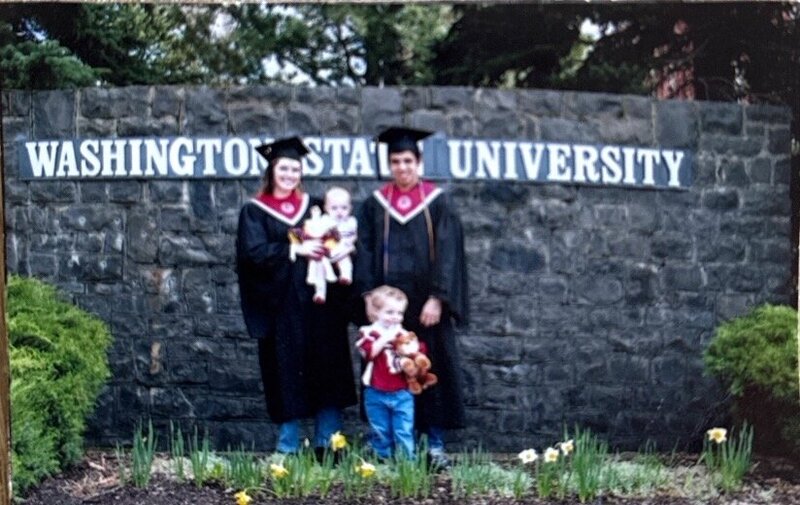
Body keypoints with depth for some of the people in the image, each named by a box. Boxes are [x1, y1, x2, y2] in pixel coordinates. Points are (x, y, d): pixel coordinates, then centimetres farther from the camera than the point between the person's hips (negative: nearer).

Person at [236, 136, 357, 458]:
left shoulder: (312, 206, 15)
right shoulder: (255, 211, 5)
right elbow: (253, 252, -9)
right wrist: (294, 249, -17)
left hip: (318, 302, 3)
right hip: (280, 307, -3)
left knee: (325, 373, -1)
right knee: (285, 375, 0)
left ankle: (326, 444, 6)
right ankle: (288, 448, 9)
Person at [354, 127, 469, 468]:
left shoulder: (437, 203, 2)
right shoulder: (374, 206, 8)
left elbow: (447, 254, -4)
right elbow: (365, 255, 4)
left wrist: (436, 299, -14)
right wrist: (370, 300, -6)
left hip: (426, 303, -1)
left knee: (432, 369, 2)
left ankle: (435, 445, 9)